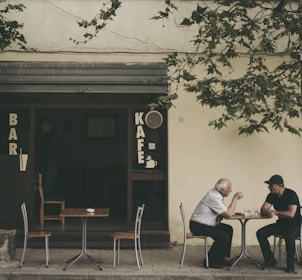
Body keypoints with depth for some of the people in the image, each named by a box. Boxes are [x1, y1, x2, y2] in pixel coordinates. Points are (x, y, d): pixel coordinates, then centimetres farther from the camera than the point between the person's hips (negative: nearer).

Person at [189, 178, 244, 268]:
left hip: (206, 224, 11)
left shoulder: (215, 194, 8)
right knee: (223, 237, -20)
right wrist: (235, 198, -17)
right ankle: (210, 261, -6)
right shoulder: (213, 197, -24)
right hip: (197, 226, -11)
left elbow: (226, 212, 9)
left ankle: (221, 258, 15)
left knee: (228, 229, 11)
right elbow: (228, 214, -24)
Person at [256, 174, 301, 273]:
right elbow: (263, 210, 0)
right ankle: (270, 260, 1)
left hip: (294, 224, -7)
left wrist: (275, 212, -18)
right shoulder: (272, 195, 2)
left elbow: (291, 214, -28)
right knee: (260, 233, -11)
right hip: (281, 223, 7)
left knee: (289, 237, -39)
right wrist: (269, 212, -24)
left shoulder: (291, 194, -19)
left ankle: (290, 265, -21)